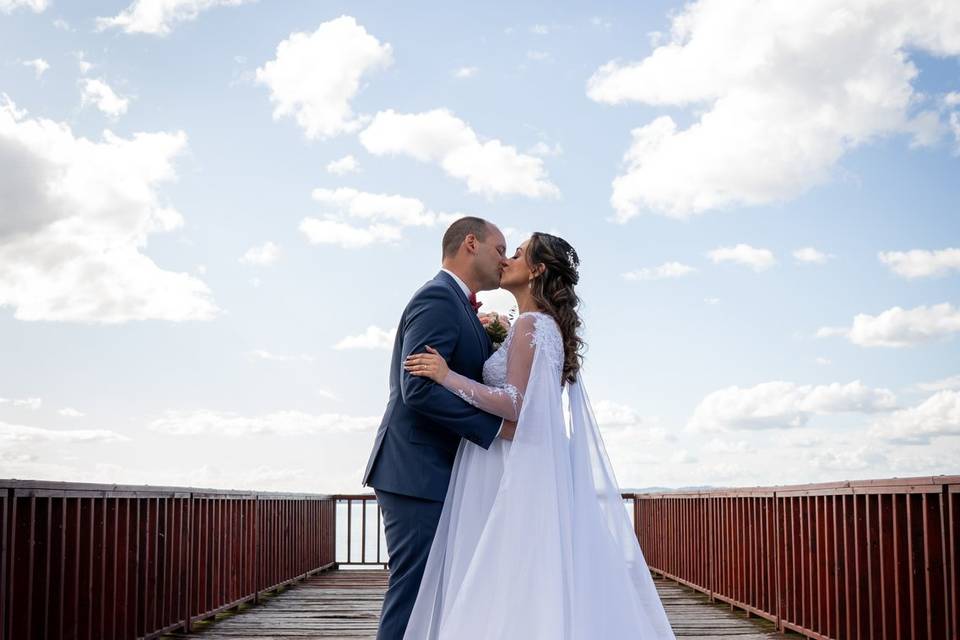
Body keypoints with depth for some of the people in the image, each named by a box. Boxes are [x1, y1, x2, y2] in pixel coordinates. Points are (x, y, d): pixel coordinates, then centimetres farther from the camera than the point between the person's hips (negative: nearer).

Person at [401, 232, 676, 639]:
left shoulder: (530, 325, -11)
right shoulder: (550, 328, 17)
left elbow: (516, 404, -19)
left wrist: (448, 377, -20)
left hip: (514, 477, -9)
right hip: (530, 470, 9)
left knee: (504, 591, -8)